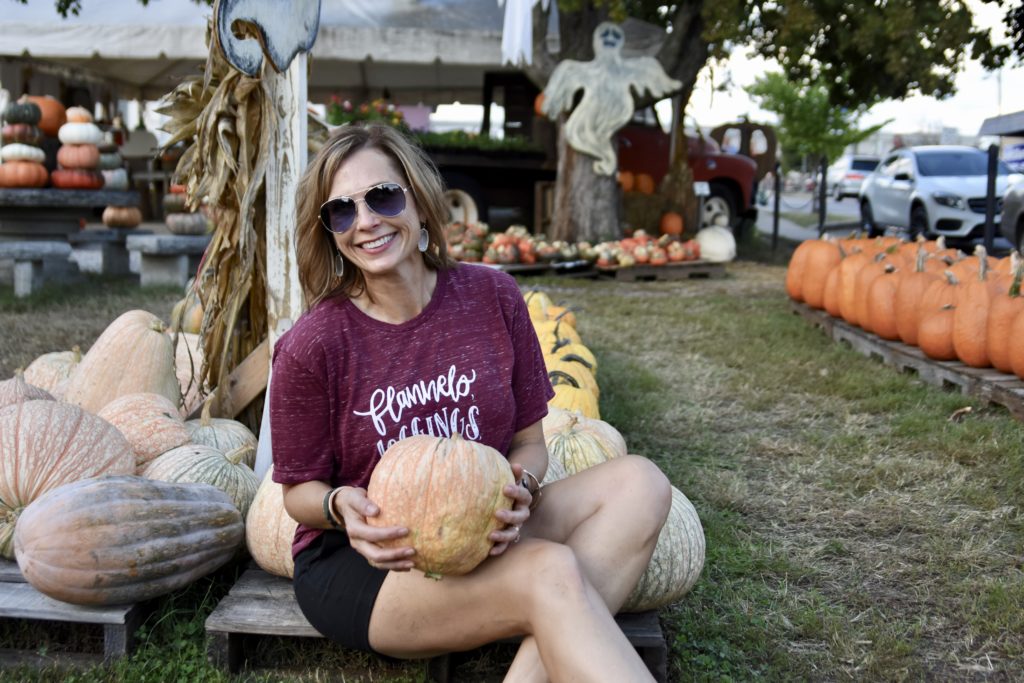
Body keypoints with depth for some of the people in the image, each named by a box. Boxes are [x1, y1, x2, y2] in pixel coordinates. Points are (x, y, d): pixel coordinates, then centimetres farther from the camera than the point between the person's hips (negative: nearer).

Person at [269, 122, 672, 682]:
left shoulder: (491, 296, -3)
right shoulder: (312, 346, -13)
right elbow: (299, 489, -1)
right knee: (551, 571, -31)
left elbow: (529, 441, 4)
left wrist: (519, 489, -20)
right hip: (357, 559, -5)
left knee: (637, 482, -18)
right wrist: (342, 506, -25)